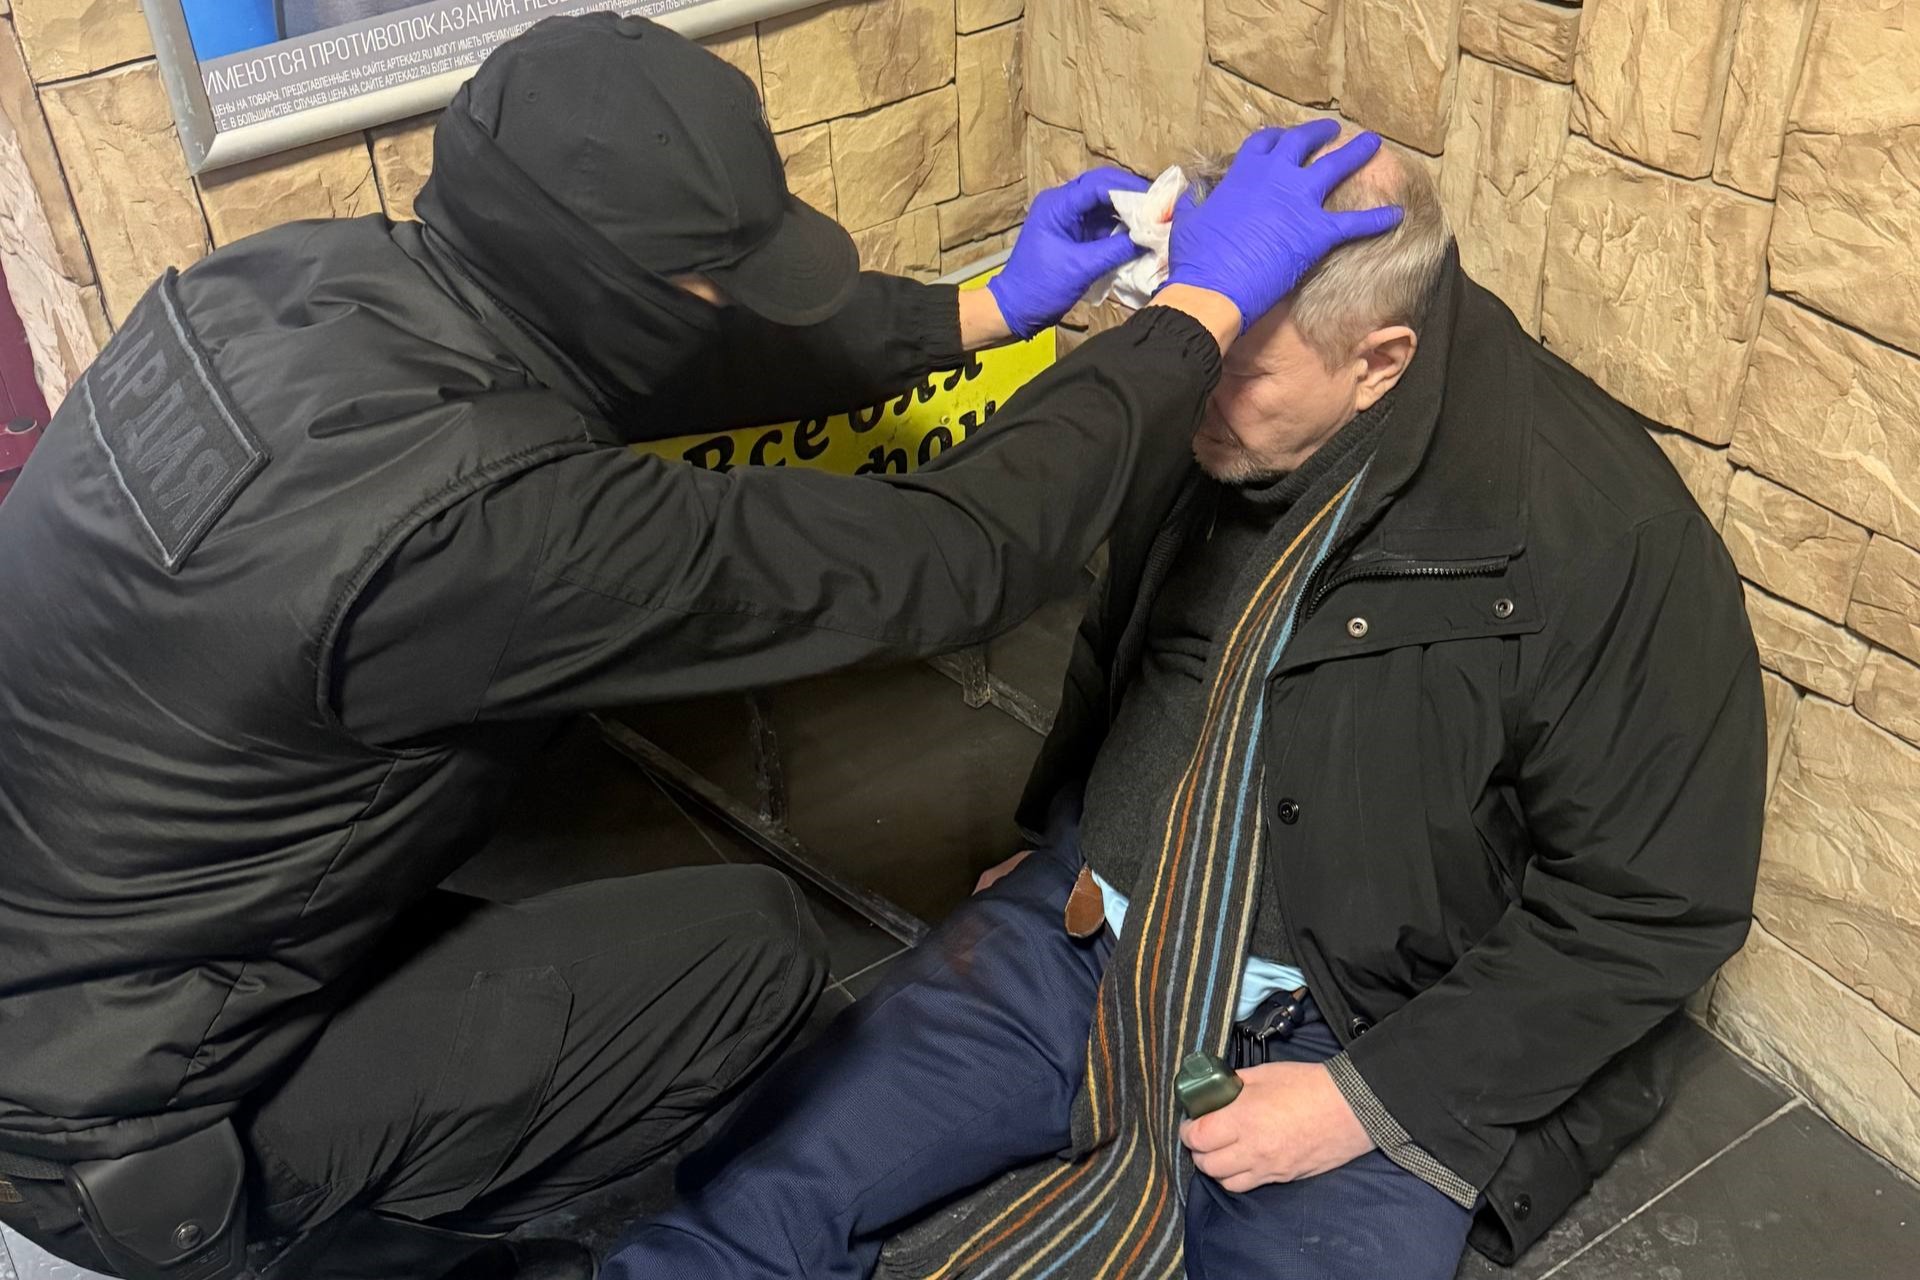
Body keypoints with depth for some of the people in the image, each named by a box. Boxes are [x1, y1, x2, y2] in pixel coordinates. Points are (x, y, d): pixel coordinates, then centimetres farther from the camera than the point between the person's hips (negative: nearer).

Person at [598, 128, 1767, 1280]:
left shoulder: (1606, 536, -21)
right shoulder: (1194, 416, -4)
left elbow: (1658, 904, -14)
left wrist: (1368, 1101, -16)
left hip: (1373, 1039, -3)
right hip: (1095, 929, 4)